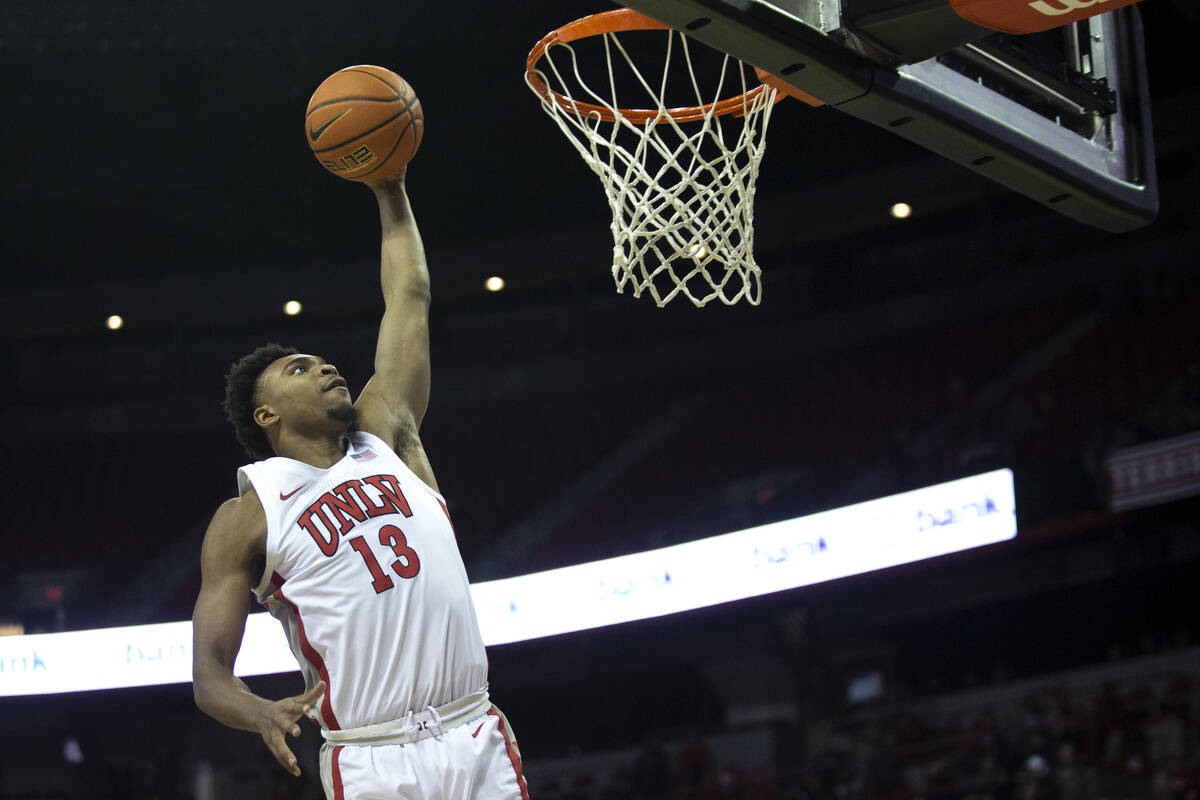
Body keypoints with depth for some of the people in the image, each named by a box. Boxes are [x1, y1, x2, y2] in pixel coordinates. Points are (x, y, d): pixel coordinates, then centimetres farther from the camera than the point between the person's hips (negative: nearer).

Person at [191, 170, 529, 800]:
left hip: (476, 741, 4)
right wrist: (262, 713, -23)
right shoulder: (246, 518, 4)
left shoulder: (387, 434, 16)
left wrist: (389, 190, 23)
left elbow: (409, 297, 23)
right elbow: (209, 673, -2)